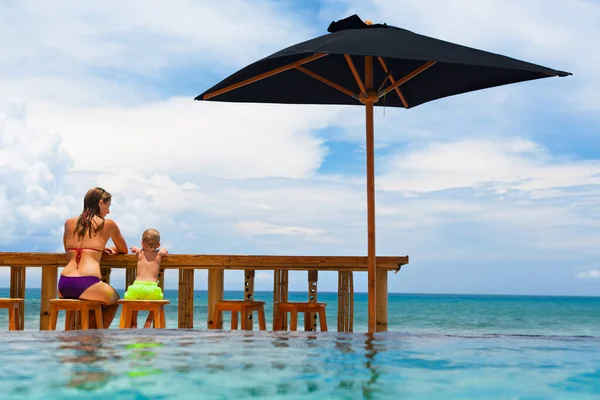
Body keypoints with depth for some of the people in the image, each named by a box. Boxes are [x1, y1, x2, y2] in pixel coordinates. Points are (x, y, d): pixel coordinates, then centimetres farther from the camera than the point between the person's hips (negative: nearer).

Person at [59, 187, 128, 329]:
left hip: (64, 285, 5)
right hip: (87, 284, -5)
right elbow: (124, 250, 25)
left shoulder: (69, 223, 19)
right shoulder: (108, 224, 9)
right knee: (114, 300, 29)